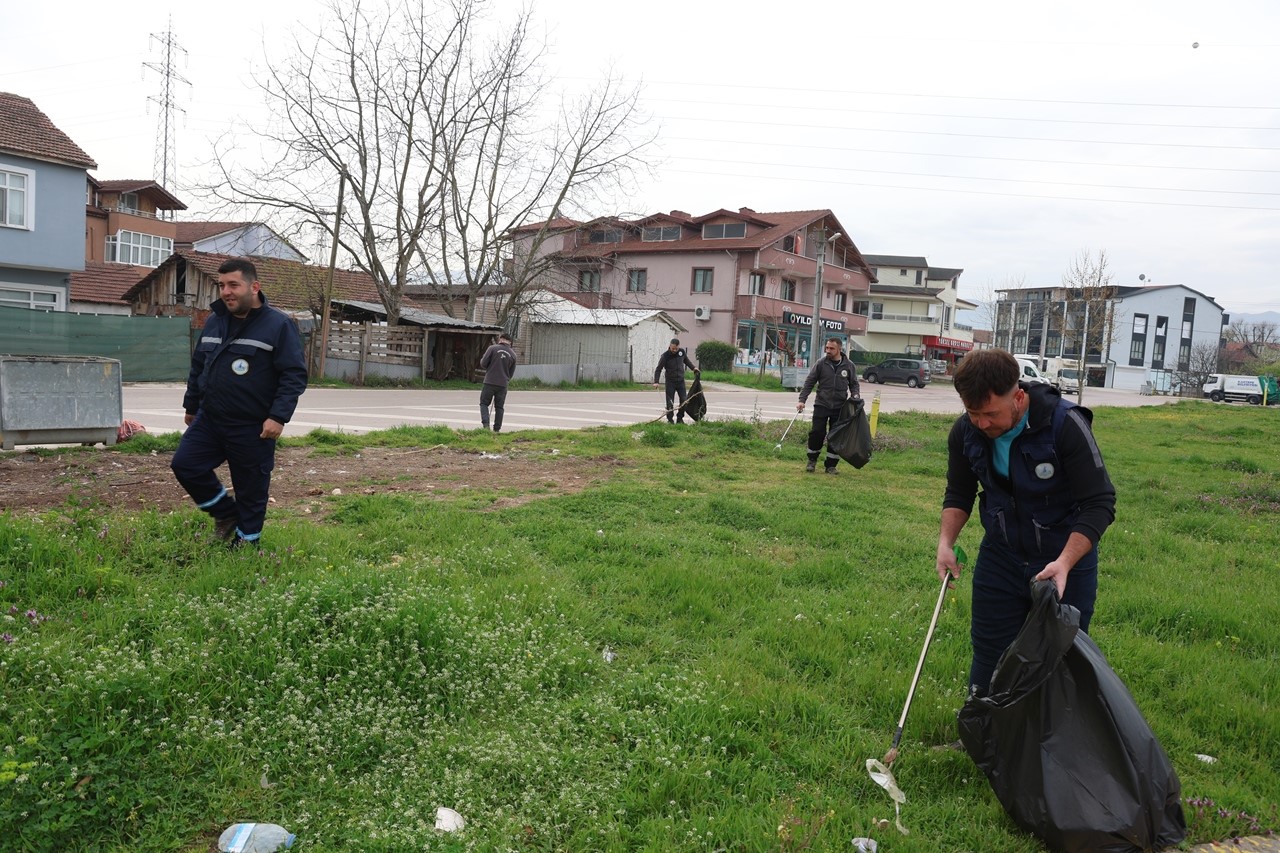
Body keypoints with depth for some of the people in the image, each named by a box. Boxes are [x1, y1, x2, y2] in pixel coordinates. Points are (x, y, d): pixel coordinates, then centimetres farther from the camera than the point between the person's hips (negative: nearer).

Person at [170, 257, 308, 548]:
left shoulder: (279, 325, -11)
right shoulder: (214, 322, 9)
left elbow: (295, 375, -14)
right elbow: (198, 367, 21)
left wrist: (279, 416, -21)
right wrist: (191, 405, 24)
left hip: (253, 429, -6)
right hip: (209, 420, 6)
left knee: (251, 490, 3)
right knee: (184, 465, 1)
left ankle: (246, 541, 23)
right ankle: (227, 514, 22)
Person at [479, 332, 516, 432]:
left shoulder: (493, 348, -5)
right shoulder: (513, 354, 6)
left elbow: (483, 364, -5)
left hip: (490, 382, -3)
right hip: (503, 384, 3)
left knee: (484, 403, 7)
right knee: (499, 407, 12)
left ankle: (486, 424, -10)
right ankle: (497, 429, 13)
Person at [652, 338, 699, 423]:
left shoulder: (682, 351, -3)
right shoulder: (665, 356, -14)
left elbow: (686, 360, 20)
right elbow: (658, 369, -11)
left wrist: (693, 368, 13)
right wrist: (656, 382, -19)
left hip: (681, 381, 4)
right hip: (670, 382, -4)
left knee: (684, 401, 2)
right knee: (670, 402, -2)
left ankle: (680, 418, 15)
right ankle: (670, 419, 9)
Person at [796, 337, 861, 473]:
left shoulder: (849, 366, 2)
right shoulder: (821, 363, -2)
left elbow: (854, 384, 14)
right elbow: (809, 382, 1)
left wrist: (855, 397, -6)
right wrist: (802, 400, -7)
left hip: (840, 407, 1)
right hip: (821, 405, -1)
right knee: (817, 432, -4)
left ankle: (830, 465, 14)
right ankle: (812, 460, 17)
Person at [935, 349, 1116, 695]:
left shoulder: (1066, 425, -25)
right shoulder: (965, 431, -11)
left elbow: (1099, 504, -21)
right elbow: (959, 493, 5)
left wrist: (1065, 563, -33)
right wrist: (946, 541, -12)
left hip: (1066, 557, -3)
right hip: (1000, 554, 4)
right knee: (988, 655, 13)